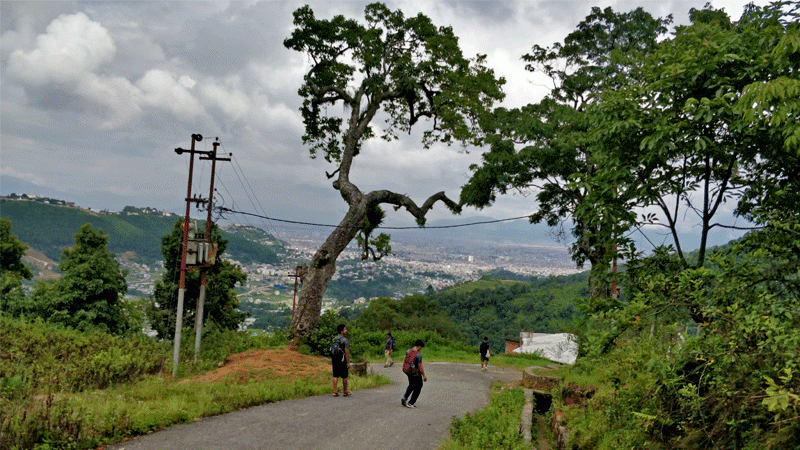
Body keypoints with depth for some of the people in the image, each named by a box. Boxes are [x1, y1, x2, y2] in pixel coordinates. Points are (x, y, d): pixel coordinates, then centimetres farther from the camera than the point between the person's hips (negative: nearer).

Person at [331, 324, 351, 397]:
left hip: (334, 360, 6)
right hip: (342, 360, -6)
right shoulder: (345, 340, -12)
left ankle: (335, 392, 3)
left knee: (335, 376, 6)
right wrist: (348, 362, -13)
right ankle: (345, 392, 12)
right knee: (344, 377, 5)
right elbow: (346, 352, -15)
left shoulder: (334, 339, 9)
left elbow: (332, 350, 13)